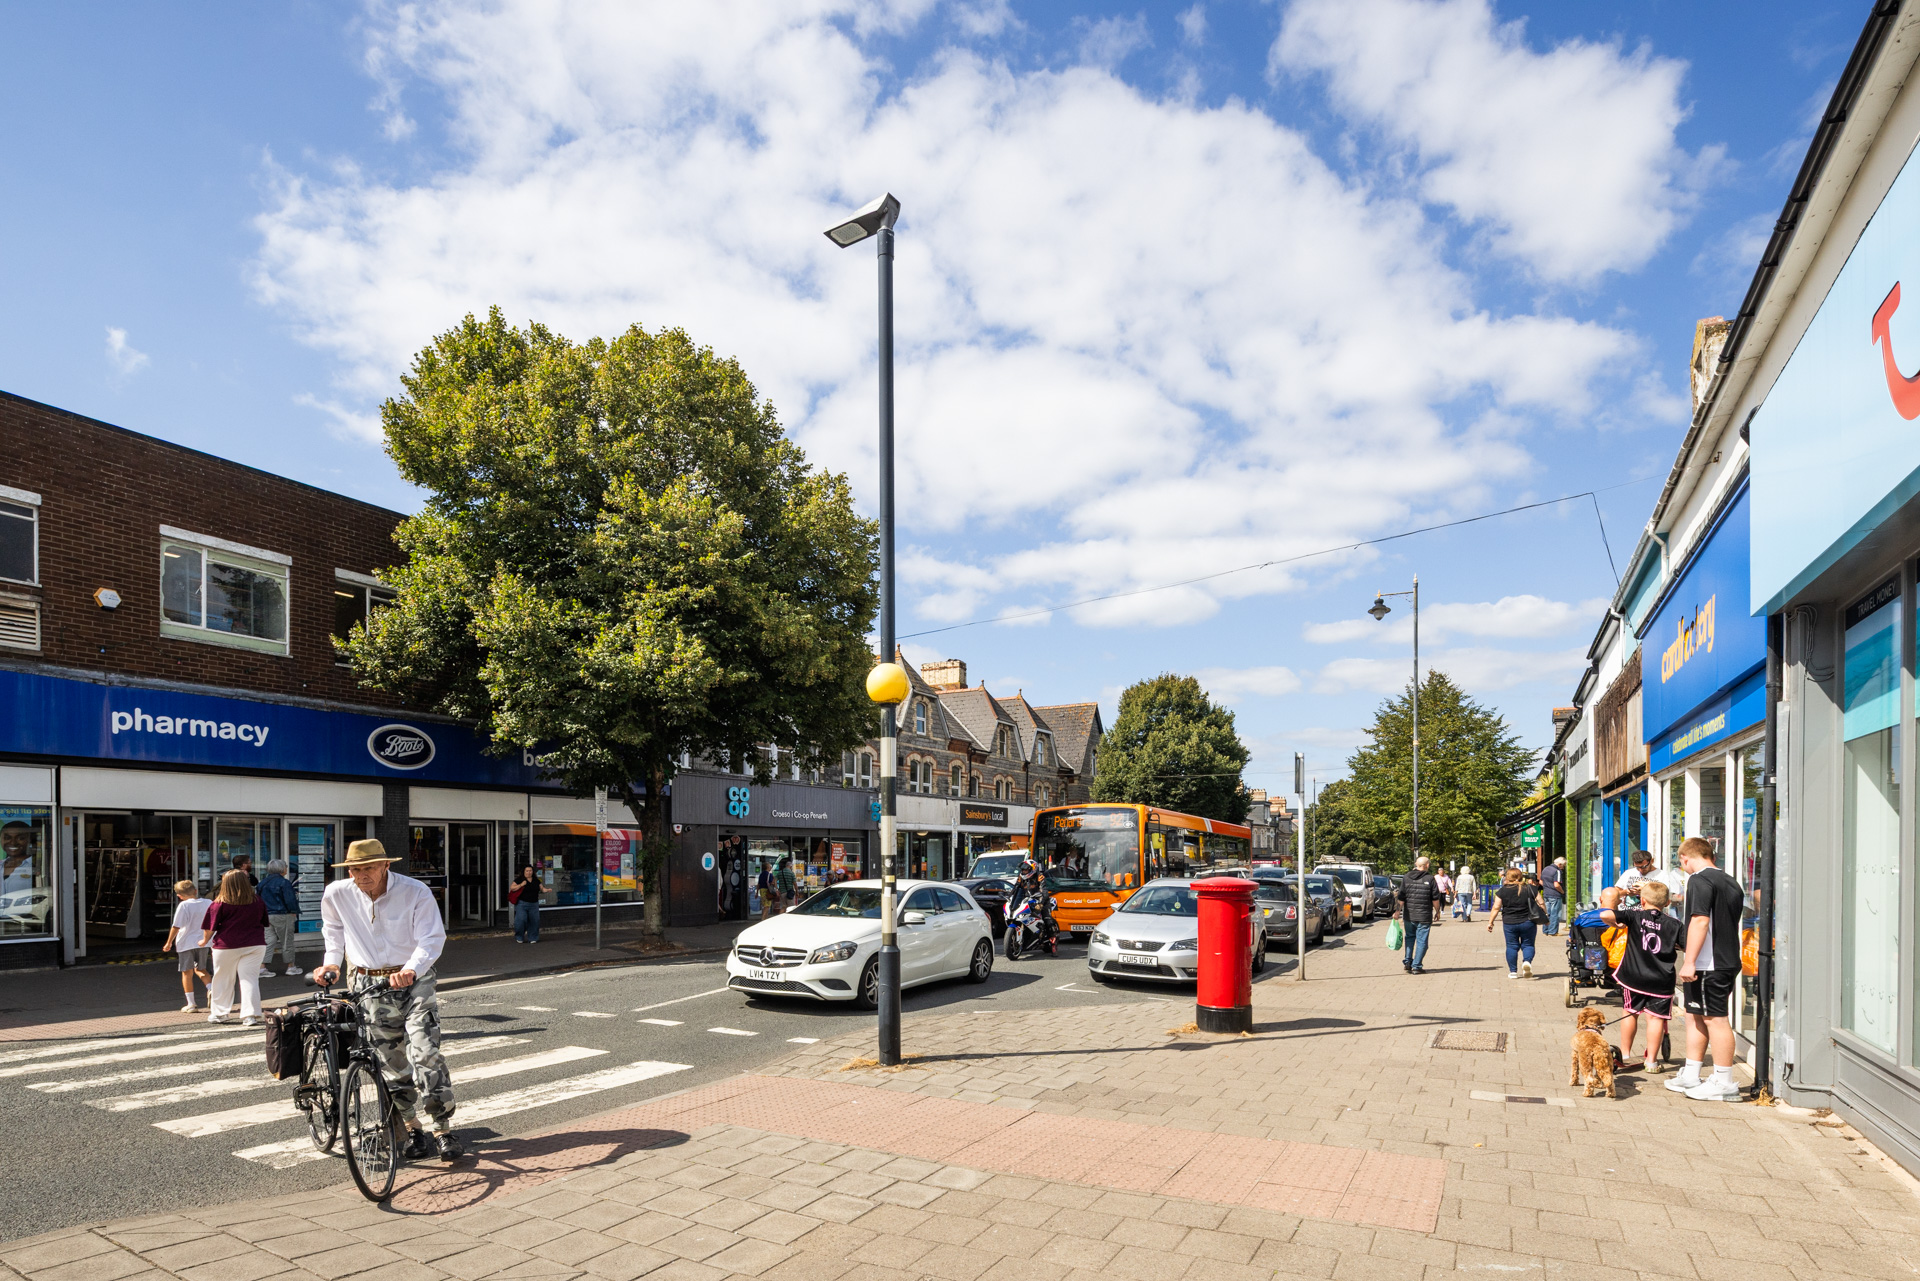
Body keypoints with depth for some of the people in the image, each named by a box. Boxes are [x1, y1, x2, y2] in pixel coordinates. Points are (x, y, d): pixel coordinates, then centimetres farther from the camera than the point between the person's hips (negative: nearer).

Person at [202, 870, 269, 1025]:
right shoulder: (257, 902, 4)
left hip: (227, 946, -2)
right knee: (249, 979, 2)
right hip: (255, 945, 2)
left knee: (222, 980, 13)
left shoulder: (220, 903, -7)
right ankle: (250, 1015, -3)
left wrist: (206, 941, 16)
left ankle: (219, 1013, 26)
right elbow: (264, 922, 14)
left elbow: (211, 927, -3)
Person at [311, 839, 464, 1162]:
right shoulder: (336, 894, -3)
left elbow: (432, 939, -15)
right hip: (370, 986, 3)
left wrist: (411, 969, -31)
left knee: (425, 1053, -12)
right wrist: (331, 963, 5)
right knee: (392, 1064, 7)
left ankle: (444, 1129, -2)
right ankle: (412, 1129, 24)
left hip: (413, 981, -3)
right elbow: (333, 930, 18)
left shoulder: (416, 892, -13)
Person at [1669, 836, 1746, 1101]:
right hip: (1728, 961, 9)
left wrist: (1689, 961, -21)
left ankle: (1724, 1083, 5)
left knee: (1716, 1019, -2)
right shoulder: (1731, 882, 15)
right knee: (1696, 1016, 15)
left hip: (1708, 964, -9)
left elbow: (1700, 920, -22)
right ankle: (1690, 1077, 21)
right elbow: (1734, 922, 22)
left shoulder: (1699, 880, -13)